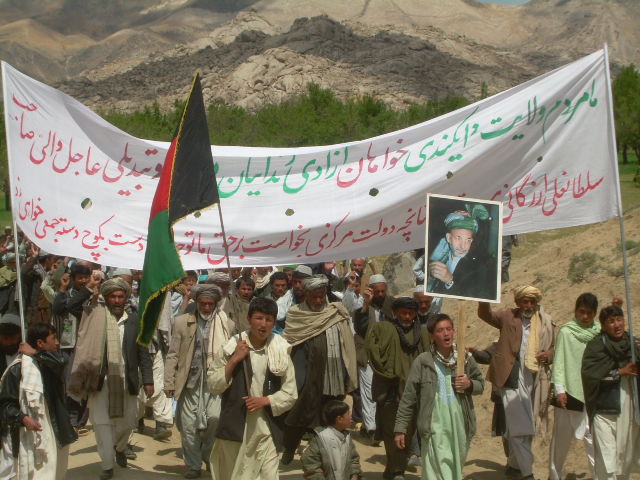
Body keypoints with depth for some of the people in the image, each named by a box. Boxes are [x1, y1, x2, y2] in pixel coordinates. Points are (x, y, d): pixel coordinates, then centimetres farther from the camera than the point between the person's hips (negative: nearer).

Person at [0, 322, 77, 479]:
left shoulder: (51, 364, 10)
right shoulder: (17, 369, -8)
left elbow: (61, 361, -15)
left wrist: (36, 354, -9)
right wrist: (22, 418, -23)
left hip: (55, 435, 6)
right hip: (30, 438, -6)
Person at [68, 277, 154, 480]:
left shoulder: (134, 320, 4)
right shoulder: (95, 318, 1)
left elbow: (143, 353, 5)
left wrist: (148, 380, 0)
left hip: (126, 380, 2)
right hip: (101, 379, -2)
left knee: (128, 421, 13)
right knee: (102, 422, -1)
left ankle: (119, 448, 45)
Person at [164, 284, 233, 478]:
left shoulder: (227, 324, 1)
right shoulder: (182, 322, 3)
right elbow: (173, 355, 4)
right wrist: (169, 383, -1)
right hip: (190, 382, 1)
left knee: (215, 417, -16)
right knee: (188, 426, 4)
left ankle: (209, 455, 12)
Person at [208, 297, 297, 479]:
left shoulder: (280, 352, 1)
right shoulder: (231, 348, 0)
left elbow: (291, 394, 4)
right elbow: (213, 386, -3)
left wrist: (265, 400, -11)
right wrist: (234, 360, -12)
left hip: (266, 429, 0)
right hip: (235, 427, 0)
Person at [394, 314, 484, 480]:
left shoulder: (465, 359, 3)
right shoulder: (423, 361, -6)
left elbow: (480, 384, 17)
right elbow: (408, 397, -2)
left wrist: (470, 384, -6)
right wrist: (401, 428, -2)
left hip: (460, 424, 4)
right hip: (435, 426, -4)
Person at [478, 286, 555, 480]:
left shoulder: (546, 323, 8)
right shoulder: (508, 317, 3)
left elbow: (554, 348, 16)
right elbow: (485, 314, -2)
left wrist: (548, 355, -7)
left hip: (533, 382, 4)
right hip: (512, 380, -3)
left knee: (527, 428, 14)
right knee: (518, 428, -7)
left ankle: (514, 464, 30)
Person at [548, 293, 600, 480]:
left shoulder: (600, 333, 6)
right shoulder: (566, 332, -1)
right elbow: (559, 361, -4)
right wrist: (559, 389, -9)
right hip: (569, 392, -2)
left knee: (593, 437, -2)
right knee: (562, 437, 6)